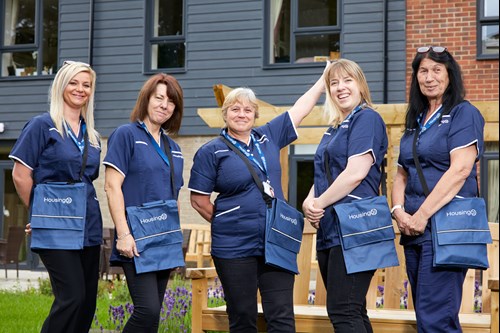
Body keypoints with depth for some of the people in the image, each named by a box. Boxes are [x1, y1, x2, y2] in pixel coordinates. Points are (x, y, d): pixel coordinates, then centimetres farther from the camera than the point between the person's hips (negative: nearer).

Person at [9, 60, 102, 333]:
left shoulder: (91, 135, 15)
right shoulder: (42, 125, -3)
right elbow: (20, 175, -6)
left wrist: (87, 209, 12)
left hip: (88, 226, 6)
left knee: (87, 302, 5)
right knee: (72, 297, -15)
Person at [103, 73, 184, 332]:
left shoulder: (174, 148, 18)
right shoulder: (126, 134, -2)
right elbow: (112, 186, -10)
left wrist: (177, 241, 16)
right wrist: (123, 234, -17)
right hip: (137, 242, -7)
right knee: (148, 310, -18)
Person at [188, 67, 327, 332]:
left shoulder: (268, 137, 11)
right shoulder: (211, 151, -1)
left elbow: (300, 109, 19)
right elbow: (198, 200, 0)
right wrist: (227, 224, 2)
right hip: (235, 249, -3)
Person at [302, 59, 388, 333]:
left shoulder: (367, 118, -5)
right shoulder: (334, 129, 21)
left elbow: (356, 173, -16)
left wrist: (320, 203, -10)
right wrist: (308, 203, 1)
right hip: (329, 230, 10)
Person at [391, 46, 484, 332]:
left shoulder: (464, 113, -4)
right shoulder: (416, 120, 18)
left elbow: (460, 170, -15)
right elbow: (402, 174, 17)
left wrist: (422, 215, -17)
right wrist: (399, 210, -2)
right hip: (414, 230, 8)